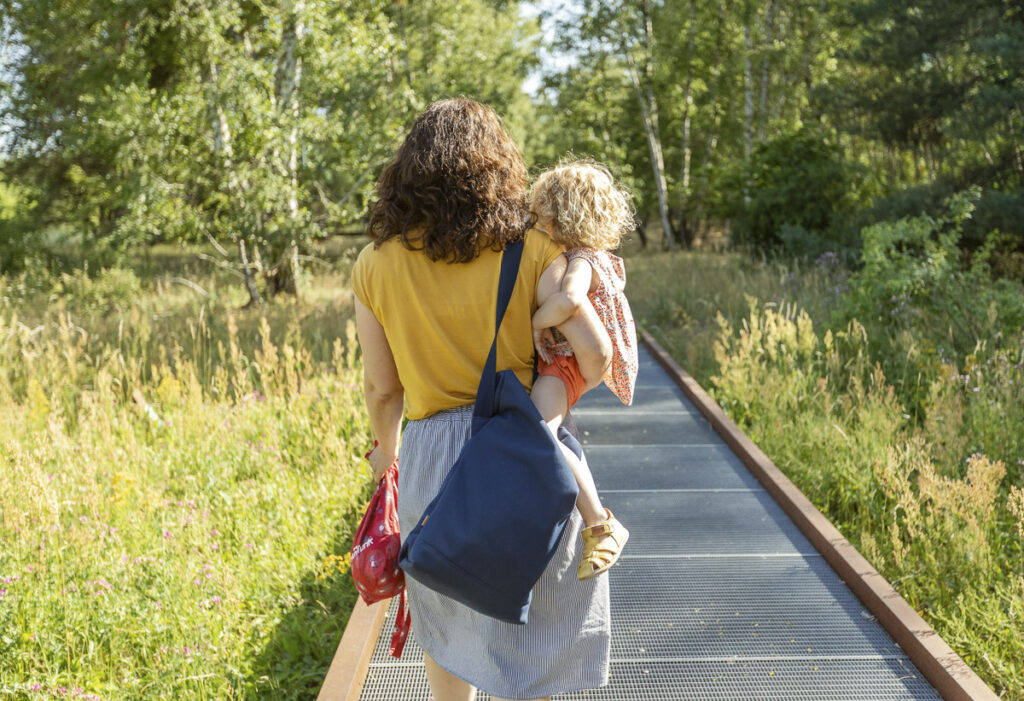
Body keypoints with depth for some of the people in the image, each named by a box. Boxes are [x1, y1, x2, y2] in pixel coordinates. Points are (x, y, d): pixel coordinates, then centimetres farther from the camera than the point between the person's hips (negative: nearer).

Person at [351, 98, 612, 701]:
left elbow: (382, 388, 2)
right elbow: (595, 352, -17)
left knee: (447, 618, 24)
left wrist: (387, 450, 20)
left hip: (432, 455, 2)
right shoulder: (532, 250, -8)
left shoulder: (376, 266, -3)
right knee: (525, 626, 15)